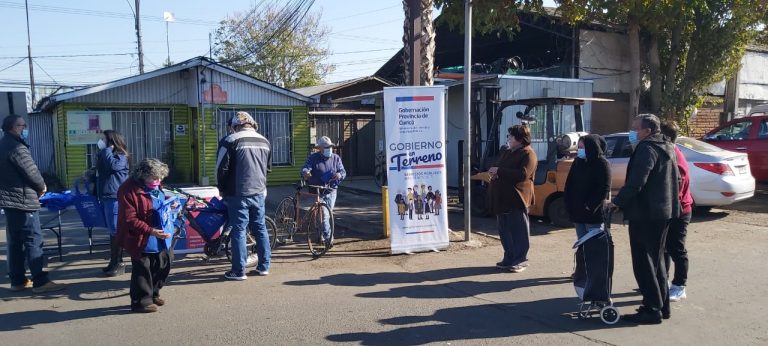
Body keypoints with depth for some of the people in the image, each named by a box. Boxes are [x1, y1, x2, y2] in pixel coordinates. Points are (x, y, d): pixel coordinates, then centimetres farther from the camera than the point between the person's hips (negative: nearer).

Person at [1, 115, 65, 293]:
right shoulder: (17, 147, -17)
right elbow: (31, 172, -18)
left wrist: (36, 188, 10)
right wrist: (42, 186, 2)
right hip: (22, 200, -10)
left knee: (15, 241, 12)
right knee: (33, 240, -6)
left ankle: (18, 280, 17)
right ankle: (40, 281, -5)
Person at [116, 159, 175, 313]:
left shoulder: (155, 186, 4)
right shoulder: (128, 190, -22)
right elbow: (130, 220, -24)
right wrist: (151, 231, -31)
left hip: (160, 237, 9)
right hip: (142, 240, -9)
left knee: (163, 265, 16)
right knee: (142, 270, 2)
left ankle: (153, 294, 36)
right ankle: (141, 301, 19)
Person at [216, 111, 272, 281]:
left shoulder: (230, 141, -9)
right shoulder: (264, 141, 10)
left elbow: (221, 168, -8)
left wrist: (222, 188, 7)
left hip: (238, 194, -5)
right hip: (259, 193, 5)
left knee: (239, 230, 0)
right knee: (260, 228, 13)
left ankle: (239, 271, 3)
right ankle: (264, 266, 19)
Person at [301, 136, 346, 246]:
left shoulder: (336, 158, 6)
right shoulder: (313, 158, -3)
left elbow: (343, 171, 2)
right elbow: (305, 168, -16)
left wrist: (340, 174, -23)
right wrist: (305, 172, -42)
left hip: (331, 191, 4)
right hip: (318, 191, -4)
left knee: (329, 214, 14)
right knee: (324, 215, -14)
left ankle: (323, 235, 33)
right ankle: (328, 238, -12)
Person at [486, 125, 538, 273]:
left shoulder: (528, 154, -9)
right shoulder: (507, 153, 19)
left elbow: (523, 174, -22)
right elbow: (500, 170, 27)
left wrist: (499, 171, -21)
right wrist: (494, 173, 1)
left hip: (517, 200, -9)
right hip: (502, 199, 9)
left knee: (518, 231, -1)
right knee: (504, 230, 12)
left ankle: (520, 260, 7)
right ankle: (509, 258, 22)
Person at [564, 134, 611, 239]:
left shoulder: (602, 163, -7)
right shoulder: (577, 162, 10)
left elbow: (604, 189, -12)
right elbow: (569, 184, 12)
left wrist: (590, 207, -17)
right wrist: (568, 204, 2)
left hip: (594, 214, -6)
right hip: (577, 212, 6)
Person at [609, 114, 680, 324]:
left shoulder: (646, 149, -16)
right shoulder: (667, 148, 15)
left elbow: (635, 183, -25)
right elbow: (673, 180, 22)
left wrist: (617, 202, -14)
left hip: (645, 214, -10)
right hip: (663, 212, 10)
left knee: (643, 263, -4)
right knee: (656, 260, 19)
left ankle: (652, 310, 0)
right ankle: (662, 305, 26)